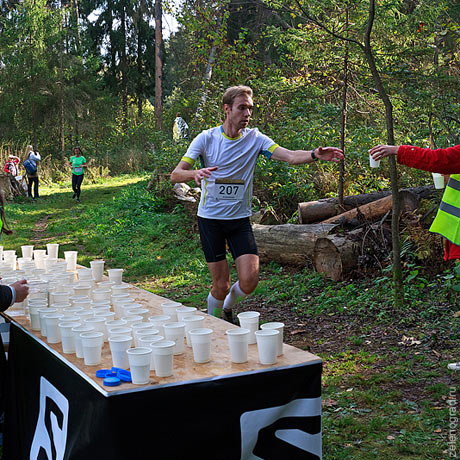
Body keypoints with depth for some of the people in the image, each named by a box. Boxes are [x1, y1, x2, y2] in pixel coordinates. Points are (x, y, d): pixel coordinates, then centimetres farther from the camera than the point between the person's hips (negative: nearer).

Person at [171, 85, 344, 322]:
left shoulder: (255, 138, -2)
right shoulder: (206, 138, -6)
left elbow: (290, 156, -15)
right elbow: (175, 174, -11)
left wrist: (315, 155, -35)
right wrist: (195, 173, -33)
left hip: (240, 219, 2)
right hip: (210, 219, -2)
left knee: (249, 280, -9)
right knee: (221, 285, -1)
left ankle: (227, 308, 25)